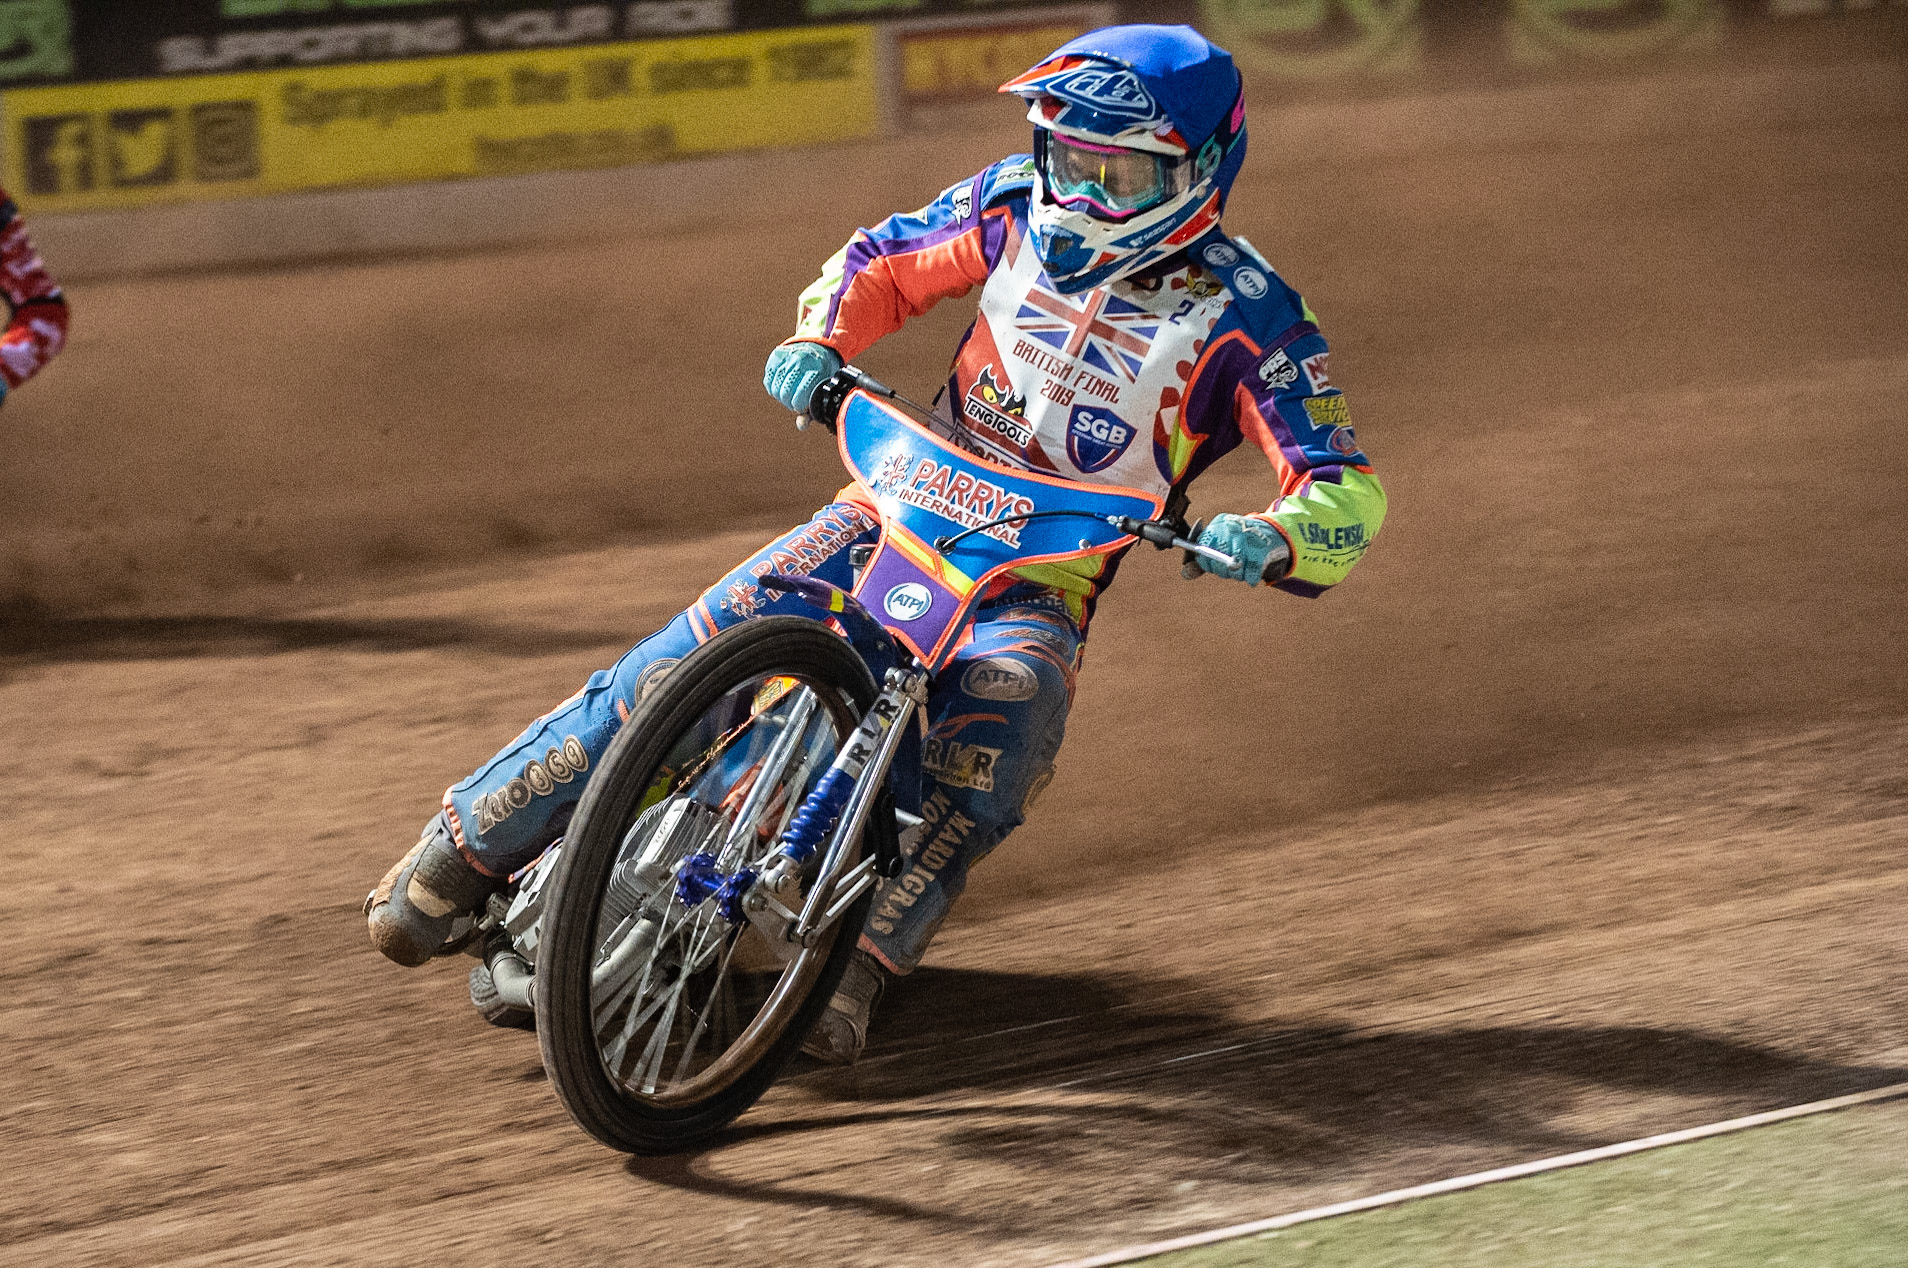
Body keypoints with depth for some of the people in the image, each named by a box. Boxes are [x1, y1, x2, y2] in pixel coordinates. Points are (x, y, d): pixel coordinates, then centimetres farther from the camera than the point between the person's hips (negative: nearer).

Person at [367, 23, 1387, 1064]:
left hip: (1041, 582, -2)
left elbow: (1346, 491, -17)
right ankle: (468, 844, -8)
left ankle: (856, 969, -38)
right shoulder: (1021, 208, -1)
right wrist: (817, 341, -8)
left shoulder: (1244, 315, -13)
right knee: (693, 657, -17)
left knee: (1008, 708, -37)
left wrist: (1267, 537, -40)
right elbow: (881, 262, 14)